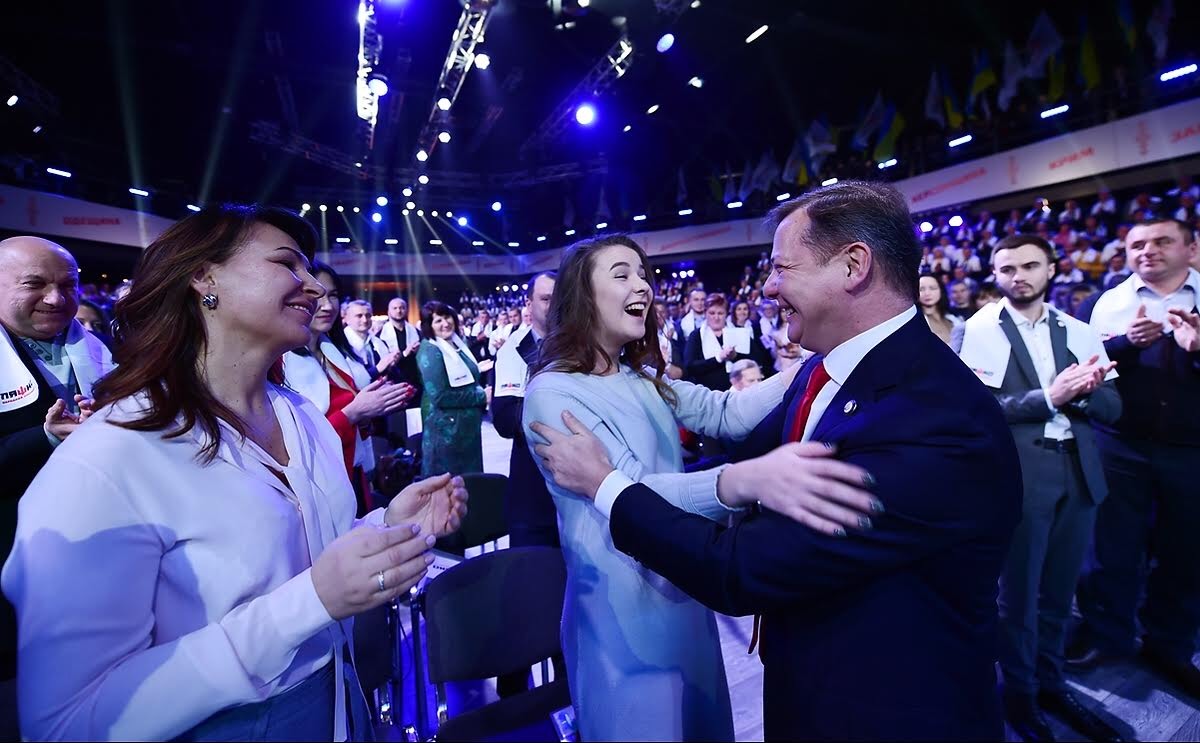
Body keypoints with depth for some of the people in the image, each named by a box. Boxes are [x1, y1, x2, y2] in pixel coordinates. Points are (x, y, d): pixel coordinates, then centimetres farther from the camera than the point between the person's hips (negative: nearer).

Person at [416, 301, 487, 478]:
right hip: (447, 429, -8)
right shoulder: (430, 351, -15)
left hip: (469, 425, 8)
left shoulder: (457, 343, 8)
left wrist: (482, 394, -1)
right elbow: (440, 397, -23)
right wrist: (481, 396, -16)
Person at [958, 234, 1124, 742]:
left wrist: (1079, 392, -17)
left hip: (1079, 472, 5)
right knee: (1019, 590, 9)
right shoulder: (978, 331, -6)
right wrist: (1049, 397, -23)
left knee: (1059, 588, 18)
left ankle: (1049, 682, 38)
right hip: (1019, 474, -5)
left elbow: (1111, 406, 3)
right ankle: (1020, 694, 29)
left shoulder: (1079, 332, 9)